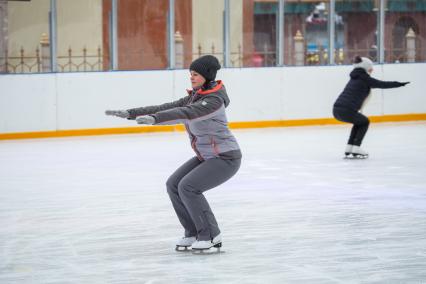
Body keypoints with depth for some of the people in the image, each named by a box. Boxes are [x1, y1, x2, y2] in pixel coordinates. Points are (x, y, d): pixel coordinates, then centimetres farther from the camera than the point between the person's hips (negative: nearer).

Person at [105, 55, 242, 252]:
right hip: (206, 157, 9)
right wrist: (130, 114, -3)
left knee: (187, 186, -21)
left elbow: (185, 114, -38)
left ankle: (211, 236, -9)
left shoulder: (213, 100, -22)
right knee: (173, 184, 0)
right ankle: (194, 233, 10)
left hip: (226, 158, -9)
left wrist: (154, 119, -49)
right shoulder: (193, 98, 6)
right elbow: (164, 109, 4)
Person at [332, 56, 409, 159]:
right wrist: (399, 84, 13)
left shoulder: (355, 78, 23)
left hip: (336, 109, 7)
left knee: (359, 122, 30)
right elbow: (383, 84, 2)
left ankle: (348, 150, 24)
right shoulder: (365, 79, -1)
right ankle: (356, 149, 9)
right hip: (347, 111, -7)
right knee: (364, 122, 20)